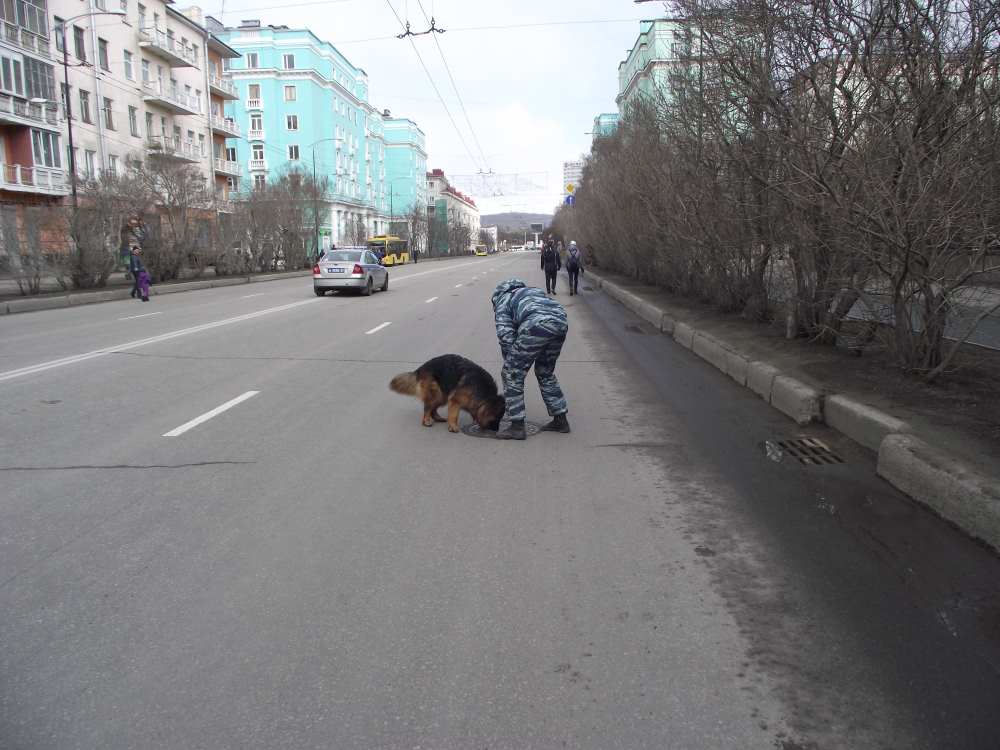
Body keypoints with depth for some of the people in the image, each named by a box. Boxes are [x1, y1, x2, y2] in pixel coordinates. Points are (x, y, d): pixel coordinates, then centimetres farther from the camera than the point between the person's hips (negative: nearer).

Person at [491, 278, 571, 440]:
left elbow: (506, 336, 7)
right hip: (561, 322, 7)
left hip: (537, 325, -7)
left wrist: (510, 364, 17)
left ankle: (517, 427, 9)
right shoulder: (532, 290, 39)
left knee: (513, 375, 8)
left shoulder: (502, 301, 21)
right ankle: (560, 420, 30)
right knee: (546, 373, 26)